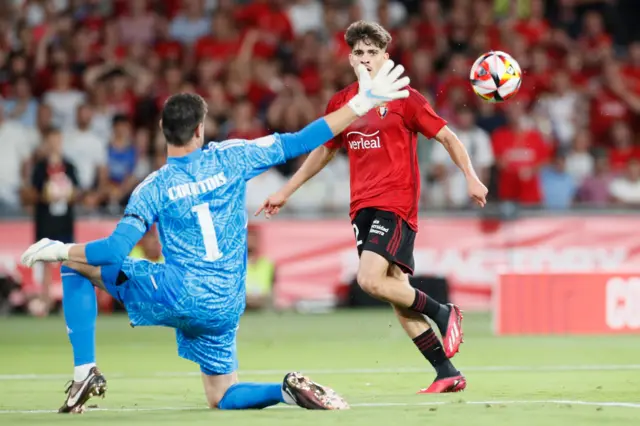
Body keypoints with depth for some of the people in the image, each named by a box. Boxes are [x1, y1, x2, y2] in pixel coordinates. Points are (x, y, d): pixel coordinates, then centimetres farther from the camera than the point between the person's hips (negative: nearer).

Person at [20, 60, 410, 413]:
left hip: (180, 295, -4)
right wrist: (361, 103, 5)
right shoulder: (231, 158, 2)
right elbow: (299, 143, 2)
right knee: (221, 397, 21)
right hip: (226, 309, 4)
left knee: (75, 264, 7)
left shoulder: (152, 189, -4)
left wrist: (61, 251, 2)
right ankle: (291, 389, -10)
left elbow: (116, 250, -14)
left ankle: (85, 371, -4)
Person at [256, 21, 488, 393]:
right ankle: (448, 374, 8)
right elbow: (323, 151, 25)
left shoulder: (404, 98, -4)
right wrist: (285, 192, 27)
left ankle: (443, 313, -2)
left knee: (370, 279, -23)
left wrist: (471, 177, -12)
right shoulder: (341, 103, 11)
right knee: (397, 294, 2)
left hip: (397, 204, -6)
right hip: (363, 207, 6)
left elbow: (447, 137, 1)